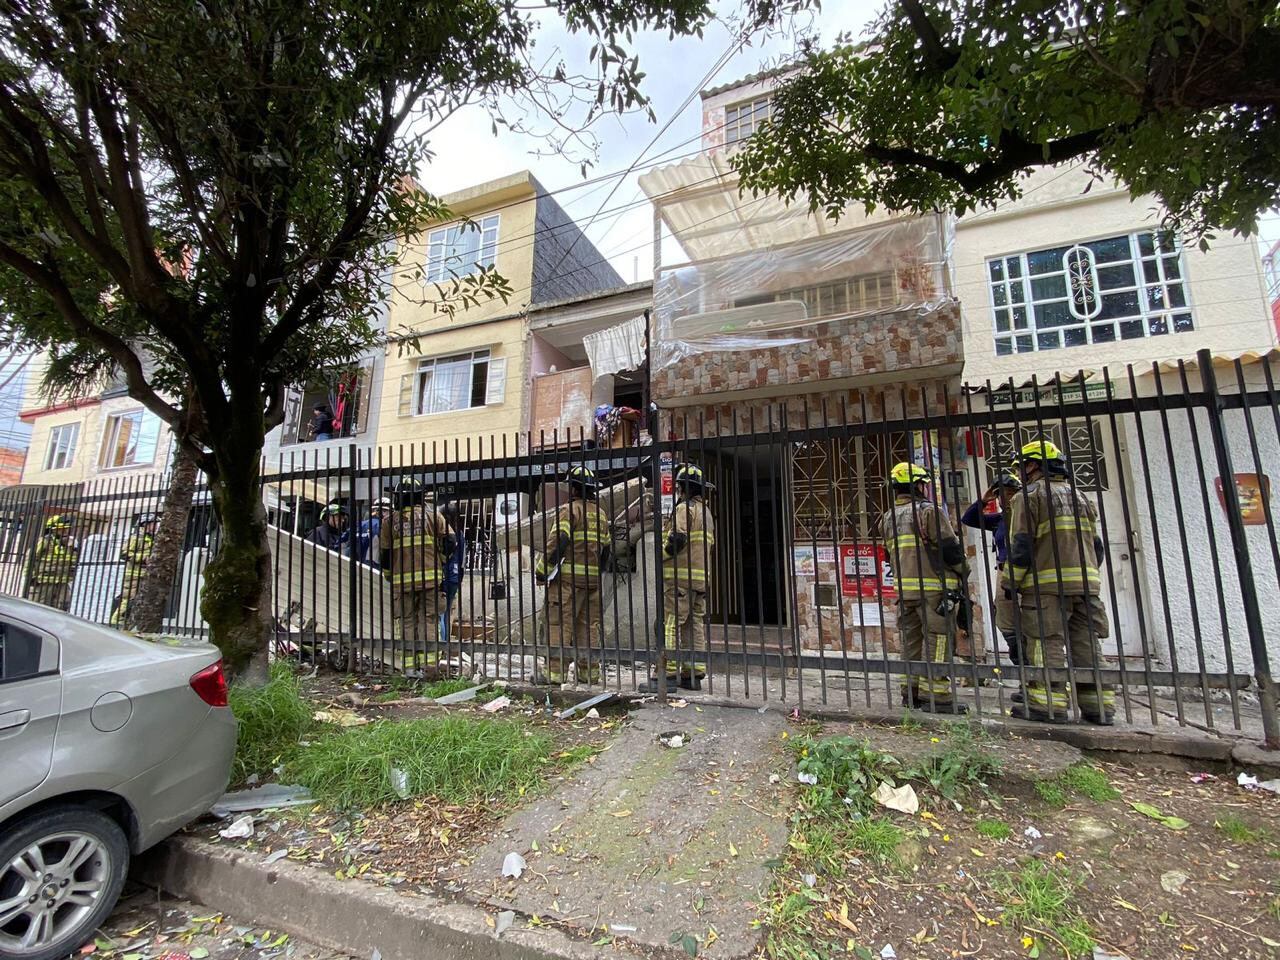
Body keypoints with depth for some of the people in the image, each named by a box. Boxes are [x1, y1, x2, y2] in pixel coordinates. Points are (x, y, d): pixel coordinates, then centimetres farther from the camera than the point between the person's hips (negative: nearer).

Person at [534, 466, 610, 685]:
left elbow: (557, 542, -14)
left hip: (569, 577, -7)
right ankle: (589, 672, 14)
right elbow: (606, 549, 19)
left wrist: (541, 570, -7)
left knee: (559, 623, -2)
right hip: (593, 578, 7)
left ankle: (555, 671, -1)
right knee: (588, 625, 11)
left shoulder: (569, 509, -7)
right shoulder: (600, 514, 16)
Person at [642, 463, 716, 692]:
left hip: (681, 577, -9)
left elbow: (677, 539, -19)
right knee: (695, 626, 10)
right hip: (701, 577, 10)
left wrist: (661, 554, -5)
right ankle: (693, 674, 14)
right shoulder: (706, 511, 22)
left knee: (669, 625, -8)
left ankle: (667, 674, -8)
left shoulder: (685, 508, -8)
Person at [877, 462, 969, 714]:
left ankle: (911, 693, 17)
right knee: (937, 642, -2)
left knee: (911, 641, 12)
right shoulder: (929, 511, -9)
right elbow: (951, 548, -9)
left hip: (904, 589, 7)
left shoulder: (888, 518, 13)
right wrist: (962, 571, 4)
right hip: (934, 587, -7)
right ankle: (936, 697, 1)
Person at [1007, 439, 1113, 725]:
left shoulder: (1029, 494, -3)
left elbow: (1021, 545, -10)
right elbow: (1096, 545, 19)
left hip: (1046, 583, -7)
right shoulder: (1078, 496, 19)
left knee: (1047, 644, -5)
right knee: (1088, 644, 8)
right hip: (1086, 582, 7)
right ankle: (1099, 706, 10)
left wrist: (1013, 583, -4)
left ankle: (1048, 704, -5)